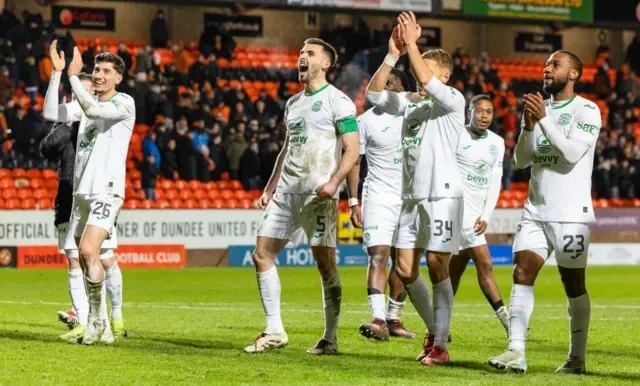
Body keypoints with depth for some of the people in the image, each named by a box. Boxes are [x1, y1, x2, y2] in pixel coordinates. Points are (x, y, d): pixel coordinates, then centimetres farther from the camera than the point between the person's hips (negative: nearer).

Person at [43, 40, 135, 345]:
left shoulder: (125, 103, -5)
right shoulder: (86, 102, 13)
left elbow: (92, 110, -23)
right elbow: (51, 113, -1)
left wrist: (73, 75, -18)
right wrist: (57, 72, -6)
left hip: (107, 191, -7)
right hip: (81, 192, 7)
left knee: (88, 250, -22)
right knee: (84, 259, 6)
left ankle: (96, 318, -9)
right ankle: (96, 321, 15)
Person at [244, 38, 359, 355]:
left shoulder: (337, 100, -5)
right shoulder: (292, 103, 18)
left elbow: (352, 149, -11)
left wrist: (334, 182, -25)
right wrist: (269, 189, 19)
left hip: (317, 195, -8)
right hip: (286, 191, 8)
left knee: (325, 263, -5)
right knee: (262, 254, 2)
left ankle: (330, 338, 3)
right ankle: (274, 332, 8)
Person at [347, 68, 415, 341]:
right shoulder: (366, 121, -1)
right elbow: (354, 161, 0)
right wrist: (353, 202, -7)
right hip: (379, 198, -4)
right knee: (378, 256, -17)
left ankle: (393, 320, 20)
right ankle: (378, 320, -27)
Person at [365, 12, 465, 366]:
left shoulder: (453, 100, -5)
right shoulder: (409, 102, 14)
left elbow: (425, 80, -21)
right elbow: (374, 93, 5)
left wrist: (412, 43, -14)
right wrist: (394, 54, -2)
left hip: (442, 195, -7)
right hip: (411, 196, 7)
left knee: (437, 268, -7)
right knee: (405, 270, 5)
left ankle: (440, 346, -4)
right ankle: (435, 330, 23)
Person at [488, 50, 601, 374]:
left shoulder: (586, 111, -5)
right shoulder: (538, 107, 14)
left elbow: (572, 154, -18)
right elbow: (521, 160, 9)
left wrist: (544, 119, -19)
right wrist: (528, 126, -7)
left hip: (571, 214, -5)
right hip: (535, 211, 5)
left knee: (573, 285, 3)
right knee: (522, 274, -9)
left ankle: (577, 359, 12)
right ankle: (516, 353, -15)